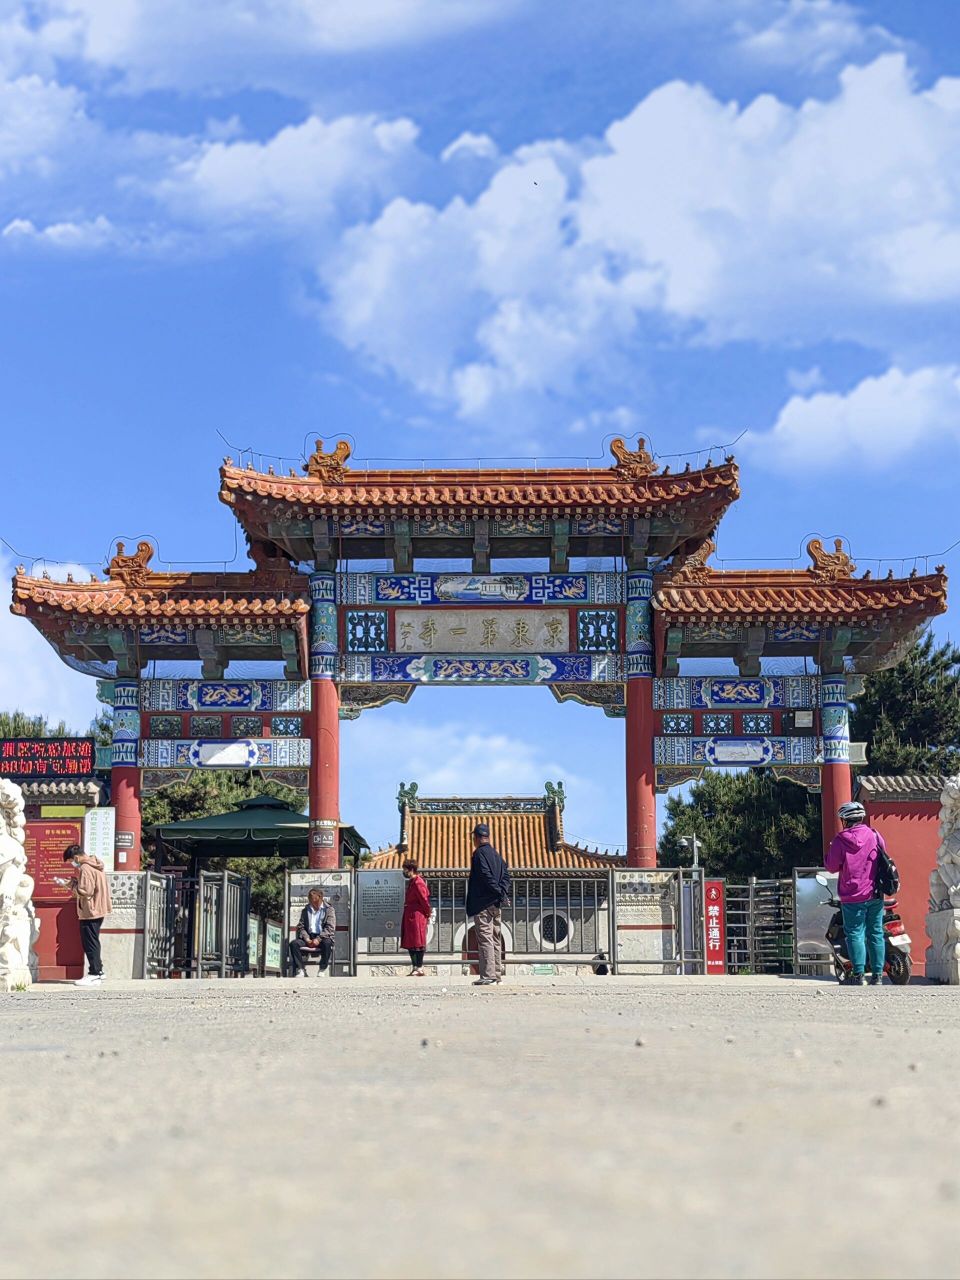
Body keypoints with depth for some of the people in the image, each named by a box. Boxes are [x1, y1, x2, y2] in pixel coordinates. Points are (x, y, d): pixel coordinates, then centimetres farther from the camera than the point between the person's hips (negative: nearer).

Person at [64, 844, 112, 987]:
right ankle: (98, 970, 24)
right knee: (93, 942, 18)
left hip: (90, 912, -10)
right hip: (98, 910, 10)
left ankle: (94, 975, -2)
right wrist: (77, 883, 8)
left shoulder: (85, 869, -19)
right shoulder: (96, 865, 12)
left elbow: (86, 891, -24)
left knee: (90, 943, -4)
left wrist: (74, 885, -10)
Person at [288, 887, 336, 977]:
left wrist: (318, 939, -20)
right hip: (309, 937, 4)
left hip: (323, 937, -4)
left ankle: (322, 970, -24)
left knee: (327, 943, -39)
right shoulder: (305, 910, 17)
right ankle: (300, 970, -22)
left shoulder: (329, 909, 4)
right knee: (293, 943, -24)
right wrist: (307, 939, -9)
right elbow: (300, 927, 10)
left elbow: (330, 928, -7)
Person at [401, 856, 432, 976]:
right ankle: (415, 967, 16)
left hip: (417, 916, -10)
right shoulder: (411, 882, 15)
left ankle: (419, 968, -2)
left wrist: (427, 914, -8)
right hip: (409, 916, 10)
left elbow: (424, 900, -16)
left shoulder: (418, 883, -15)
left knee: (417, 942, -6)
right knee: (409, 943, 11)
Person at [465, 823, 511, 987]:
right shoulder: (496, 854, 16)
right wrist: (503, 893, 1)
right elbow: (506, 875, 12)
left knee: (485, 939, -10)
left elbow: (487, 876, -19)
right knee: (495, 939, 12)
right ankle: (497, 974, 15)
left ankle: (487, 975, -14)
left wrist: (499, 892, -14)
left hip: (483, 904, -8)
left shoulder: (479, 853, -10)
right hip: (495, 905, 8)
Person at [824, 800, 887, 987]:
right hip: (875, 894, 3)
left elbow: (831, 866, -3)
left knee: (855, 933, 1)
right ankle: (877, 975, 9)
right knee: (876, 933, 9)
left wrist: (830, 851, 15)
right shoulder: (874, 836, 0)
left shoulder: (840, 840, -10)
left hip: (853, 897, -3)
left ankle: (858, 975, -4)